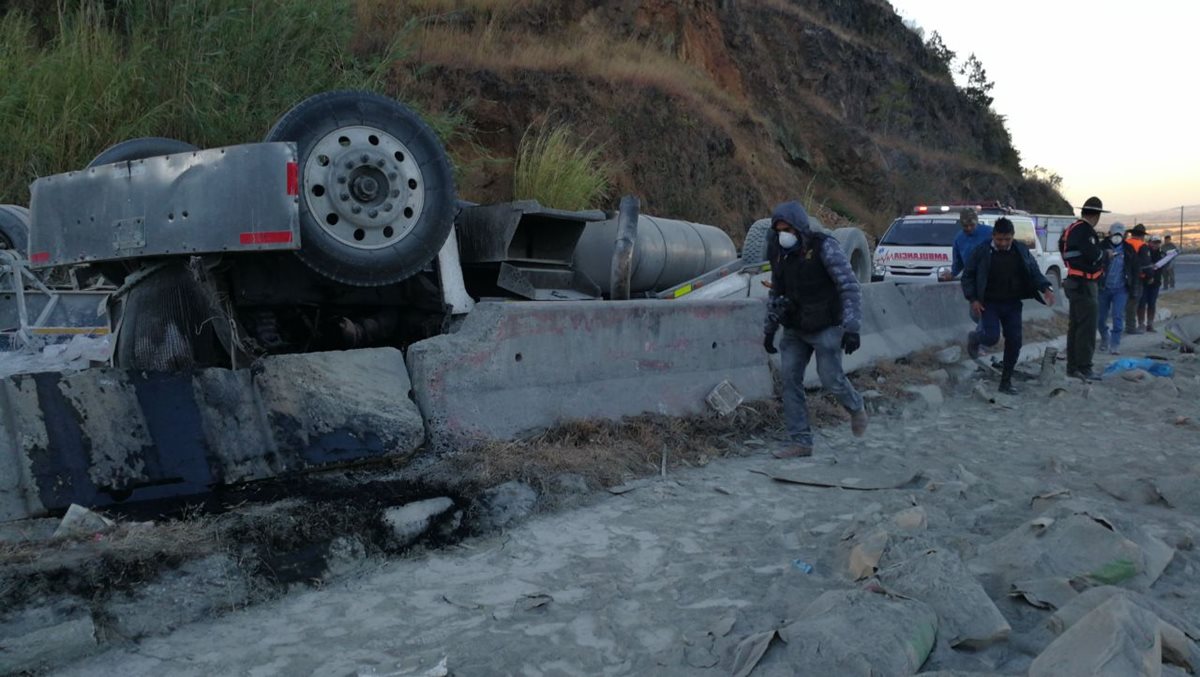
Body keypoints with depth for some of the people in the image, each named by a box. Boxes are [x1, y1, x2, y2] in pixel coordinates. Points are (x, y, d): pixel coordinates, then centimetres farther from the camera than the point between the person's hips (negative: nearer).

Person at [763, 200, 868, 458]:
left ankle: (856, 408, 30)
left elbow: (850, 287, -18)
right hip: (795, 329, 6)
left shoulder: (824, 247, -18)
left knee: (831, 379, -5)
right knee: (790, 380, -2)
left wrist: (852, 328, -25)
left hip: (826, 327, -5)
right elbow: (776, 292, 14)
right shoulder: (779, 252, 1)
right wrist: (769, 328, 14)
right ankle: (801, 443, 4)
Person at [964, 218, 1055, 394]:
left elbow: (1034, 272, 8)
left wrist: (1045, 288, -9)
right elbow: (968, 276, -1)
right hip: (989, 304, -4)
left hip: (1012, 304, 4)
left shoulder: (1021, 251, 2)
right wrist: (973, 299, -11)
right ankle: (974, 338, 20)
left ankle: (1006, 381, 13)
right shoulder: (982, 252, -8)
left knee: (1014, 341, 0)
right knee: (992, 337, -19)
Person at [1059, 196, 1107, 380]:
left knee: (1075, 325, 14)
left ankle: (1072, 366, 20)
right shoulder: (1085, 230, -16)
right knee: (1087, 327, -7)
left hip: (1074, 282, 10)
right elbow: (1094, 256, -23)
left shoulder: (1071, 229, 13)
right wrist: (1105, 254, -1)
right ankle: (1084, 367, -7)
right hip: (1084, 284, -10)